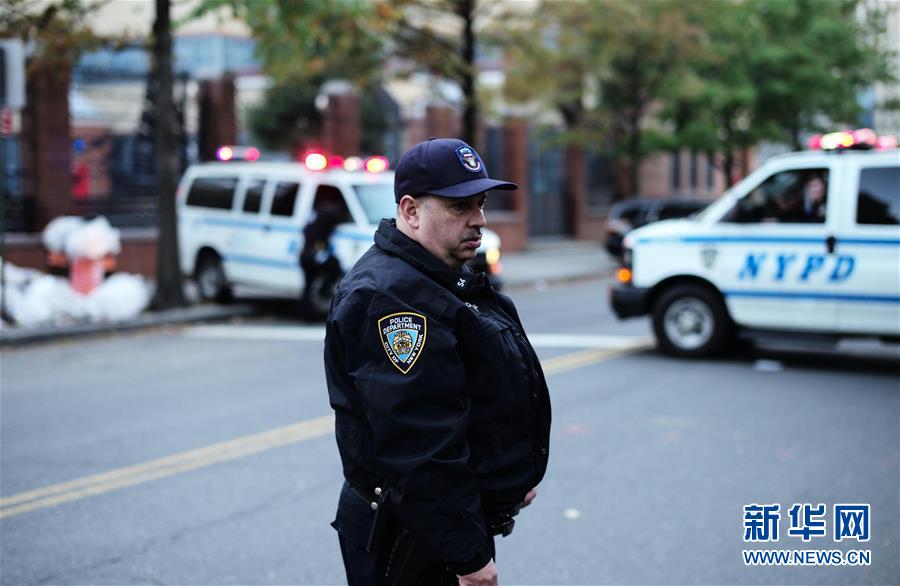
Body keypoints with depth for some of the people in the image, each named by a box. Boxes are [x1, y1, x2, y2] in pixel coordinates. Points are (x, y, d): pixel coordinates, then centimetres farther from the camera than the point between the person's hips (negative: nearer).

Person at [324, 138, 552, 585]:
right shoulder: (388, 297, -23)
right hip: (412, 543, -10)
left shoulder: (449, 280, 13)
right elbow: (418, 444, -28)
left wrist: (516, 475, 24)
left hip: (460, 520, 10)